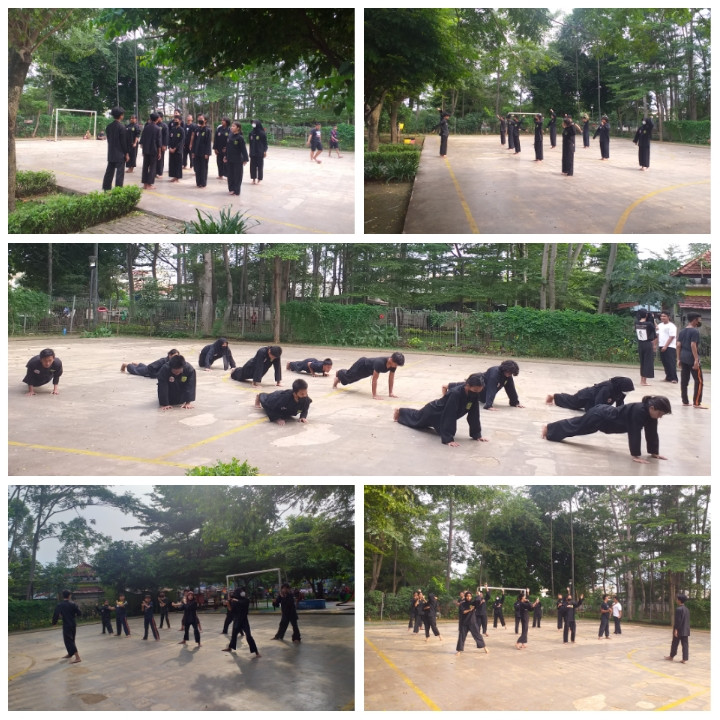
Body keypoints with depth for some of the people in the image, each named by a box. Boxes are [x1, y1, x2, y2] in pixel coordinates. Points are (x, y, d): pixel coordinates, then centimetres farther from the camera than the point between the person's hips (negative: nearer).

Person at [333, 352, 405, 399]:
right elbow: (374, 379, -45)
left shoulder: (394, 364, -28)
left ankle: (340, 375, 63)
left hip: (368, 370, 7)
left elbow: (391, 378, -16)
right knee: (348, 376, 22)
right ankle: (339, 374, 56)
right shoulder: (380, 363, -49)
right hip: (362, 365, -7)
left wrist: (390, 393, -15)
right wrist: (374, 395, -44)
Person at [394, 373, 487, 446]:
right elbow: (449, 417, -46)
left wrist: (477, 434, -17)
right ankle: (400, 411, 56)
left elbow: (474, 415, -16)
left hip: (442, 414, 6)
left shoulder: (475, 395, -25)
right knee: (415, 419, 27)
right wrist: (448, 439, -46)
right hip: (433, 412, -6)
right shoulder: (455, 394, -46)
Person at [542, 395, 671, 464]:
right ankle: (548, 428, 36)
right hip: (600, 416, -8)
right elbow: (635, 434, -37)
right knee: (575, 426, 14)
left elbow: (652, 433, -3)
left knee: (576, 425, 27)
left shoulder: (650, 412, -10)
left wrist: (654, 452, -4)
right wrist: (635, 455, -35)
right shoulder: (639, 411, -37)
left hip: (606, 414, 8)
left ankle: (550, 429, 48)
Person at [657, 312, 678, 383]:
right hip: (662, 346, 7)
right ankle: (669, 377, 18)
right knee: (665, 363, 9)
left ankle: (674, 378, -7)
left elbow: (671, 337, -14)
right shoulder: (660, 325, 14)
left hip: (670, 347, -7)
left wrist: (665, 346, -17)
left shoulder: (671, 326, -8)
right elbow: (658, 335, 18)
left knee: (671, 363, -8)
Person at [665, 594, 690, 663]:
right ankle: (685, 658, 4)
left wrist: (676, 629, -17)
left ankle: (671, 656, 19)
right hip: (685, 630, 7)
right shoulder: (686, 609, 9)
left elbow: (678, 620, -20)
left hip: (679, 630, -7)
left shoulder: (678, 609, -17)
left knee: (674, 644, 7)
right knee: (685, 644, 6)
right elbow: (687, 620, 15)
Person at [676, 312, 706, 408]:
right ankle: (696, 403, -4)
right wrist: (696, 360, -19)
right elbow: (693, 345, -19)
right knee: (699, 381, -2)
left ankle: (685, 401, 15)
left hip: (683, 358, 8)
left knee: (684, 380, 10)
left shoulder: (682, 331, 12)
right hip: (692, 358, -8)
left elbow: (678, 345, 11)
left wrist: (679, 359, 15)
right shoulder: (695, 331, -11)